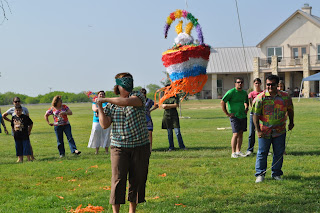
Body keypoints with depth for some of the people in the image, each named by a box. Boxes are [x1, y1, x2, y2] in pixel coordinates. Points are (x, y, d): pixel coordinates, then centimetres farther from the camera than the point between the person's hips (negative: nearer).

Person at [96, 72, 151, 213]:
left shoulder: (138, 96, 0)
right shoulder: (111, 106, 7)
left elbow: (126, 102, -22)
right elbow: (104, 125, -4)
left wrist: (104, 100, -14)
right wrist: (99, 106, -6)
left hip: (140, 146, 0)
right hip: (119, 147, 0)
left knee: (138, 179, 5)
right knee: (118, 179, -7)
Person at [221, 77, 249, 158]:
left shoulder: (244, 93, 11)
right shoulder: (231, 92, -9)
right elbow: (222, 102, -10)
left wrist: (246, 109, 14)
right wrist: (227, 113, -10)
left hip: (243, 116, 6)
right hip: (234, 116, -6)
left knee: (241, 133, 7)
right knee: (236, 134, -11)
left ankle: (238, 151, 15)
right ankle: (233, 152, -7)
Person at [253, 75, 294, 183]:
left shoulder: (285, 97, -1)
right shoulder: (260, 98, -7)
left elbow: (290, 110, 16)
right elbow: (255, 115, -5)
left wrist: (291, 122, 23)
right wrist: (258, 130, -9)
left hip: (280, 131, 2)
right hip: (264, 131, -2)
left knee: (279, 153, 7)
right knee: (262, 153, 2)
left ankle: (276, 173, 20)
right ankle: (260, 174, 13)